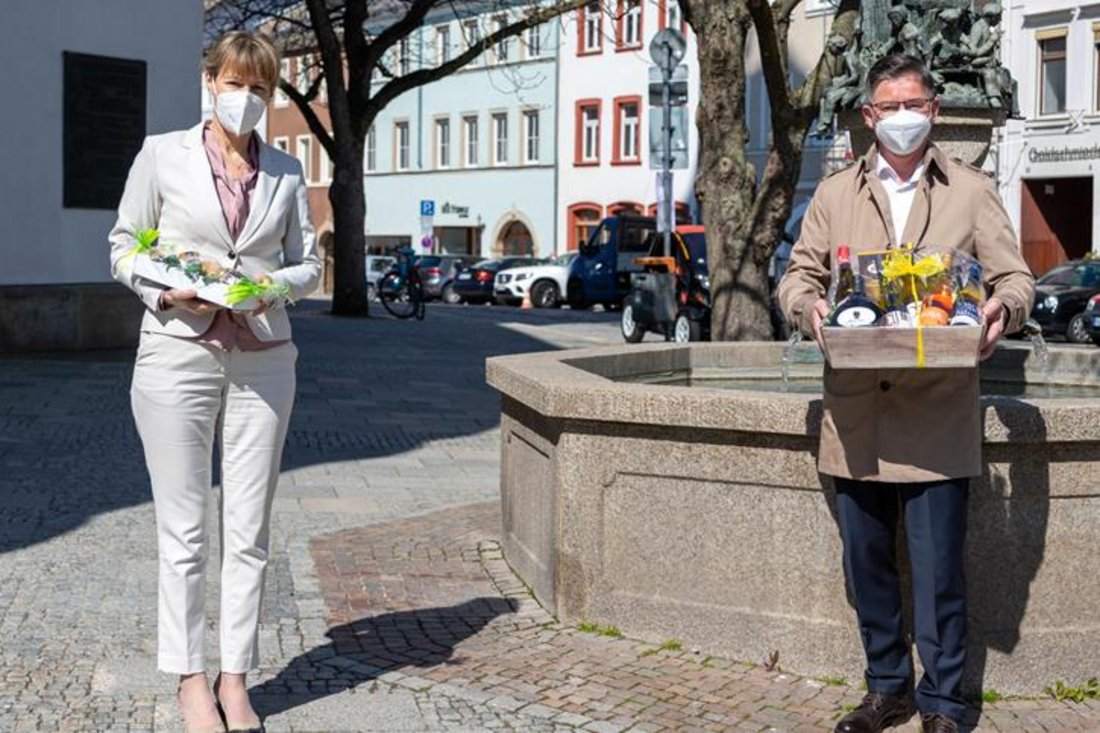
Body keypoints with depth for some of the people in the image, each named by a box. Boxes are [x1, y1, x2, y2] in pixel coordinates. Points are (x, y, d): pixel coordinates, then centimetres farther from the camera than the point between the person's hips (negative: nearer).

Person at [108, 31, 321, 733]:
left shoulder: (287, 171, 9)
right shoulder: (163, 154, 2)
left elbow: (308, 264, 12)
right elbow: (124, 247, 6)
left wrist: (273, 286, -9)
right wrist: (166, 292, -12)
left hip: (263, 356, 2)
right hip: (178, 352, -2)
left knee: (249, 530, 4)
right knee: (184, 530, 1)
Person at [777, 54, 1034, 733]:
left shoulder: (972, 191, 7)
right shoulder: (835, 194, 12)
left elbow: (1016, 277, 5)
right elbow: (798, 276, 12)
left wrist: (1005, 307, -19)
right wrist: (809, 306, -12)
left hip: (938, 415, -2)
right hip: (856, 414, 3)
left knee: (939, 568, -1)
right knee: (867, 562, 11)